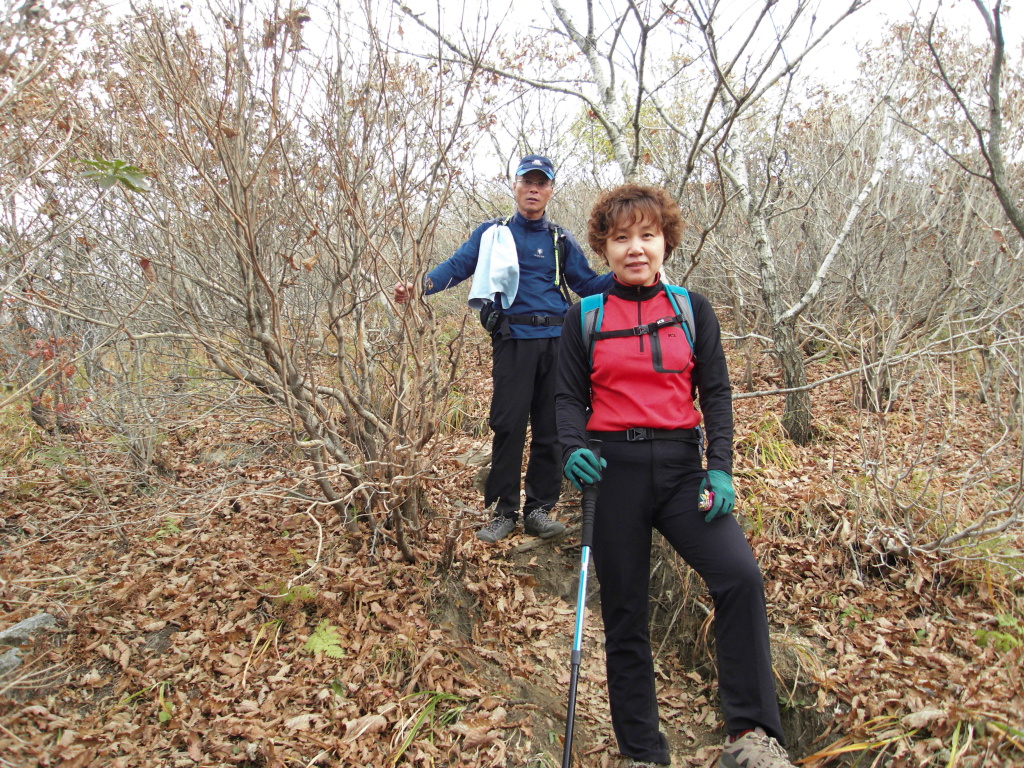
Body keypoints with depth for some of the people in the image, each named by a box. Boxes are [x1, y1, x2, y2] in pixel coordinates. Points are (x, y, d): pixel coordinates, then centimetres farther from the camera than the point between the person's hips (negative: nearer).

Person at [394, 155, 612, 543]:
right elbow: (457, 265, -1)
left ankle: (539, 508, 15)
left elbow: (589, 285, 15)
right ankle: (503, 511, 7)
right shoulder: (493, 233, 10)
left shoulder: (561, 241, 17)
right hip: (513, 340, -2)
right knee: (508, 426, -5)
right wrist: (419, 285, -18)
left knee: (551, 428, 4)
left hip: (557, 342, 3)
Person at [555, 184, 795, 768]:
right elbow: (569, 397, 5)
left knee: (740, 575, -22)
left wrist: (720, 469, -8)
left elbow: (716, 392, 4)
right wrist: (574, 449, -15)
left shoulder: (693, 309, 7)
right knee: (624, 612, 6)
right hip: (614, 470, 0)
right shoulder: (585, 317, 5)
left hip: (682, 465, 0)